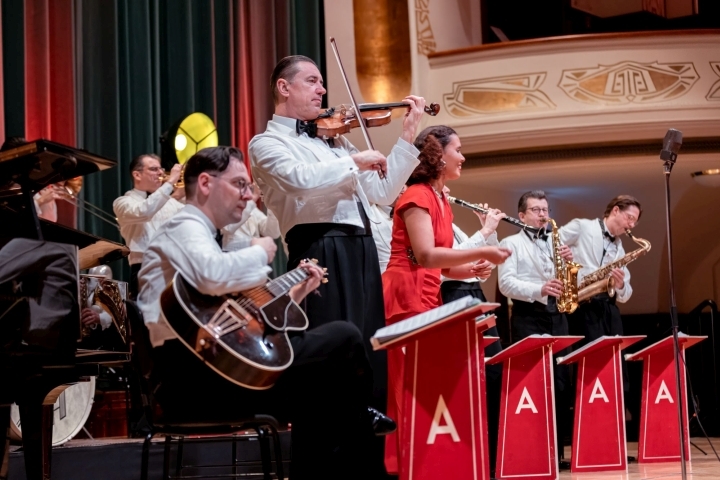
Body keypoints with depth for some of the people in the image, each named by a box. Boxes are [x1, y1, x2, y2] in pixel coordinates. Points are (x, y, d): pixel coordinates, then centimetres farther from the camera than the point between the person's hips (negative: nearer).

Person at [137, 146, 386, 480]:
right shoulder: (184, 227, -4)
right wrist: (260, 254, -9)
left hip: (206, 372, 11)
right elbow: (213, 276, -28)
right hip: (197, 375, -11)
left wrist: (293, 294, 22)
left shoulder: (200, 234, 25)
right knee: (345, 339, -8)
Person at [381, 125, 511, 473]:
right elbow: (425, 255, -22)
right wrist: (481, 252, -22)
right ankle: (401, 465, -9)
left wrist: (469, 269, 0)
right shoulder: (417, 195, -9)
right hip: (406, 298, -10)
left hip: (426, 298, 10)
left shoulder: (442, 201, 19)